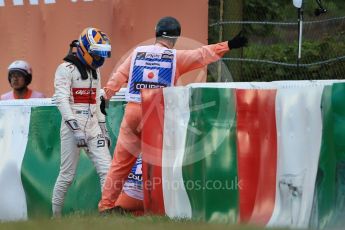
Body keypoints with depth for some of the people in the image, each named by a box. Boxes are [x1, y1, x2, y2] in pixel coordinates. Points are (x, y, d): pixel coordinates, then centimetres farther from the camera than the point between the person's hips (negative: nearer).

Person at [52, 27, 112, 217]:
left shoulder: (95, 70, 16)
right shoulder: (66, 69, -9)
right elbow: (62, 100, -17)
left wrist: (103, 128, 20)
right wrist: (76, 128, -25)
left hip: (93, 126, 7)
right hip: (72, 127, -7)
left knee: (106, 169, -5)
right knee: (67, 175, -3)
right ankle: (55, 215, 8)